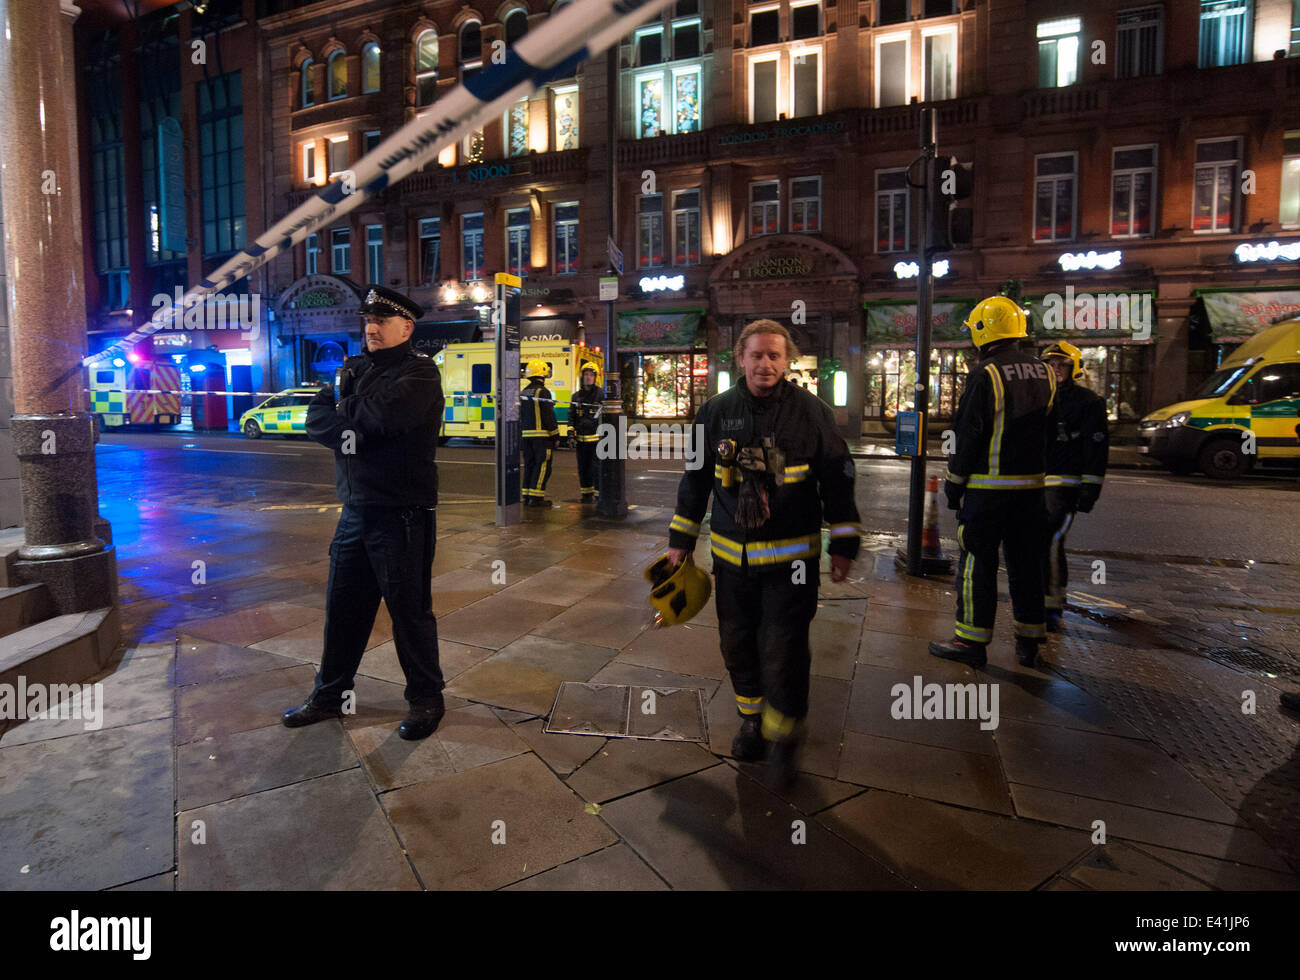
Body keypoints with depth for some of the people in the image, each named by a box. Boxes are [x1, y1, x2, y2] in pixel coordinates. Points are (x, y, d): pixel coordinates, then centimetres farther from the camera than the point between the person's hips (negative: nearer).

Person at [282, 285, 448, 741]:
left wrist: (346, 409, -8)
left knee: (410, 608, 3)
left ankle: (426, 699, 20)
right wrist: (355, 425, -12)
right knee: (343, 605, 16)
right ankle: (330, 694, 33)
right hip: (355, 510, 7)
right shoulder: (353, 369, 16)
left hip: (402, 513, -7)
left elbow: (391, 413, -26)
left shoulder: (419, 372, -7)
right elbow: (316, 420, 7)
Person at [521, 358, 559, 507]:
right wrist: (556, 435, -7)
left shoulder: (523, 393, 14)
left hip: (526, 435, 8)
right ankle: (536, 497, -6)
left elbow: (520, 416, 18)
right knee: (542, 466, -3)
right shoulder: (543, 392, -11)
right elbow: (549, 417, -13)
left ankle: (527, 497, 14)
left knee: (529, 465, 12)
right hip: (542, 435, -8)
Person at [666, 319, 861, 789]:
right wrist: (681, 539, 13)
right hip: (731, 554, 3)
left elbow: (837, 480, 2)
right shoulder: (716, 412, 3)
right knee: (738, 644, 12)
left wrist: (843, 544, 1)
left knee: (784, 651, -3)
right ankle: (752, 719, 36)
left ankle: (781, 738, 18)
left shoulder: (811, 411, -4)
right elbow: (695, 477, 11)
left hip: (791, 556, -3)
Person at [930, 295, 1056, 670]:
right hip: (1031, 484, 7)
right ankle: (1028, 640, 22)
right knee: (1025, 561, 14)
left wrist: (954, 484, -5)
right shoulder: (1044, 372, 8)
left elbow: (968, 436, -12)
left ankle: (972, 641, 6)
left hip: (989, 486, -7)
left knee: (977, 561, 1)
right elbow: (1048, 431, 16)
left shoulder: (985, 374, -13)